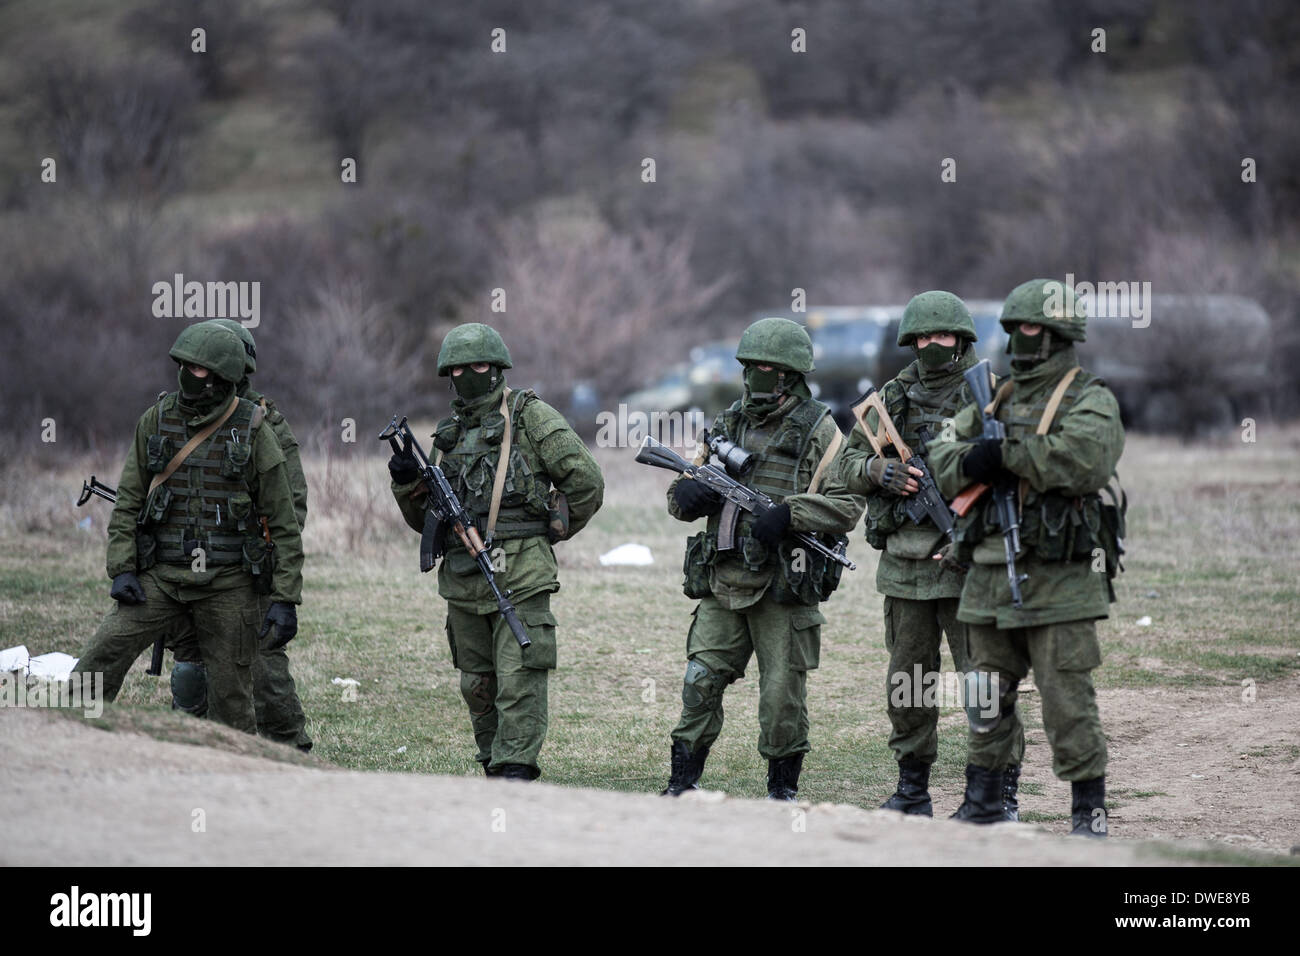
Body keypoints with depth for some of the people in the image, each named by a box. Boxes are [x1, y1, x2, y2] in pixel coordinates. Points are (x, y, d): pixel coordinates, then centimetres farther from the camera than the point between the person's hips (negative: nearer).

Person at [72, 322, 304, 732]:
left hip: (228, 585, -2)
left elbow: (283, 524, -1)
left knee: (232, 698, 2)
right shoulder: (156, 421, 4)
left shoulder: (253, 433, -4)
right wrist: (121, 569, -3)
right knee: (98, 662, -13)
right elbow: (128, 501, 9)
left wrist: (285, 599, -7)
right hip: (162, 576, 2)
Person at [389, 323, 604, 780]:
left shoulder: (531, 417, 0)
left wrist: (552, 532, 3)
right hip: (463, 582, 6)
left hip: (519, 575, -6)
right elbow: (424, 519, 21)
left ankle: (515, 774, -13)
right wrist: (408, 483, 2)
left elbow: (587, 481, -2)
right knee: (478, 687, 10)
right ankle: (494, 770, 19)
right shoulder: (451, 433, 18)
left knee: (519, 683, -10)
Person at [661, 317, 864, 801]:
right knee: (700, 682, 0)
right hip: (723, 583, 4)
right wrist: (688, 493, -8)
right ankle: (683, 784, 7)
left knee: (783, 692, 1)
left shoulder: (819, 431, -2)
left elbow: (847, 506, -10)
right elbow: (681, 498, 17)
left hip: (784, 586, -4)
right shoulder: (728, 423, 13)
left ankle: (783, 789, 14)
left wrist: (789, 513, -22)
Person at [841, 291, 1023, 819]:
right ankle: (912, 787, 21)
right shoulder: (892, 399, 12)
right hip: (905, 564, 5)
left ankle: (999, 791, -2)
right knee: (907, 680, 11)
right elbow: (851, 463, 16)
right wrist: (880, 471, -5)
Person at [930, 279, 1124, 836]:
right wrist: (971, 460, -13)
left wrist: (1004, 454, -16)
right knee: (987, 704, 12)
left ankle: (1089, 811, 1)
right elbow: (942, 463, 11)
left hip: (1059, 581, -6)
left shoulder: (1090, 402, -3)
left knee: (1067, 703, -6)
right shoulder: (995, 400, 18)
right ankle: (982, 810, 21)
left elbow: (1084, 457, -24)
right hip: (989, 577, 6)